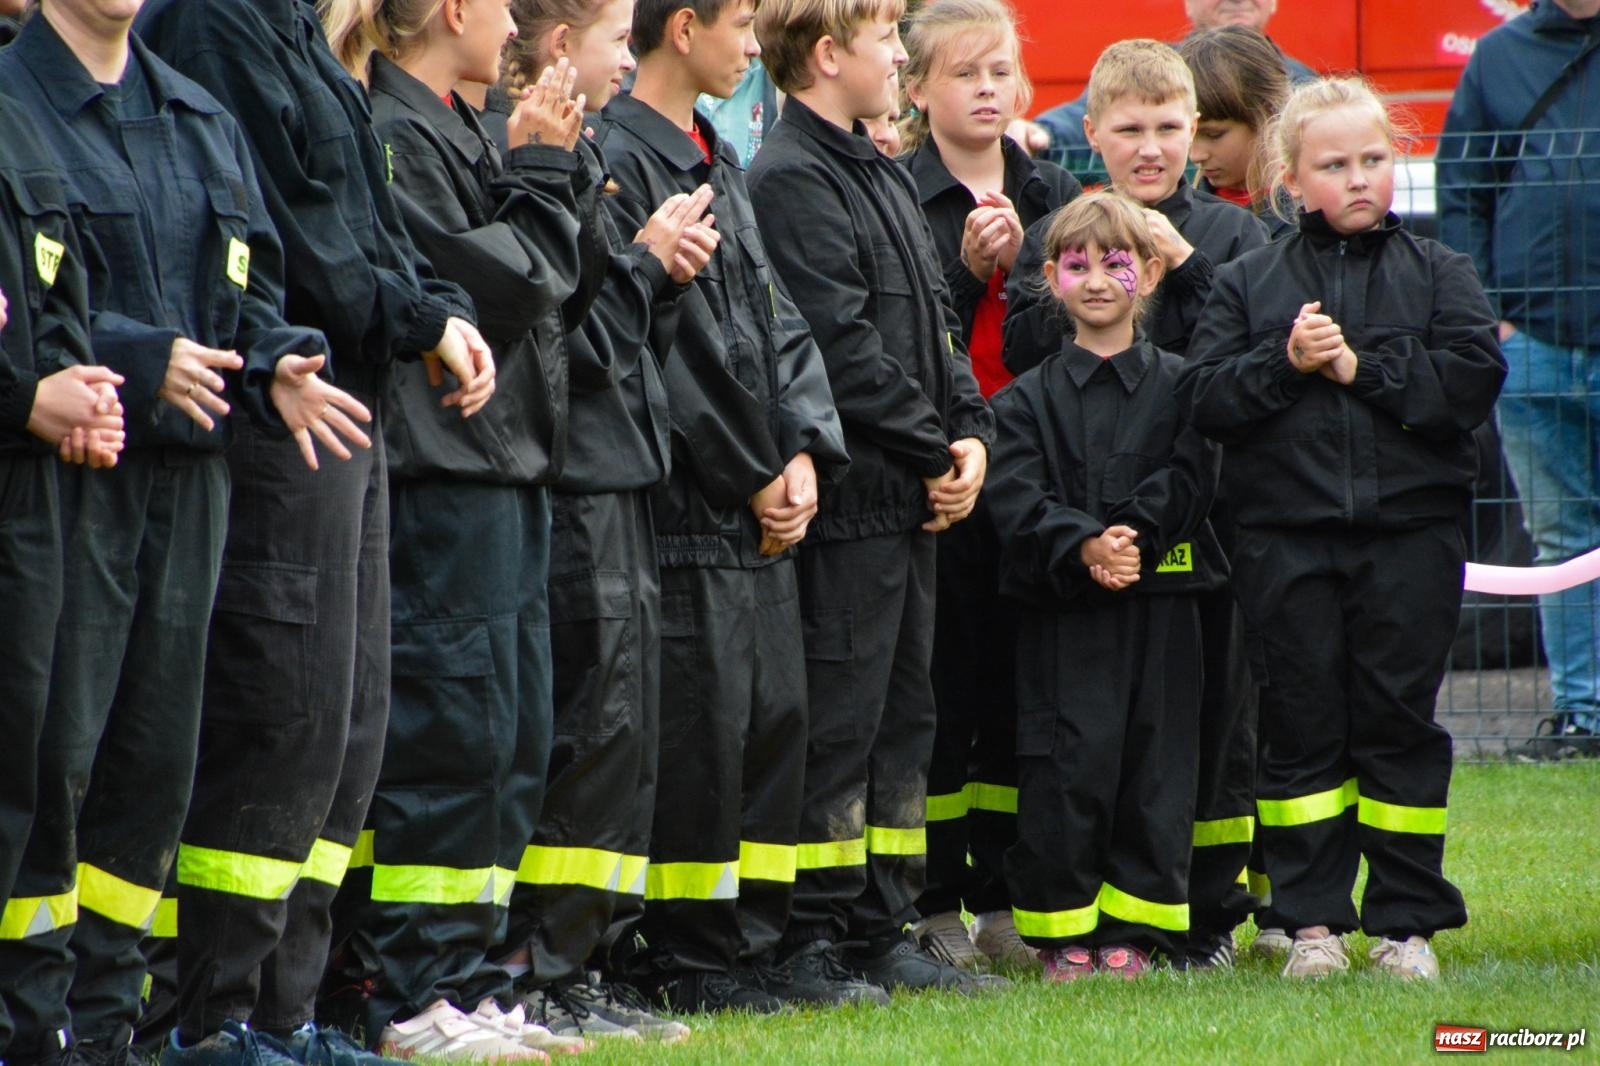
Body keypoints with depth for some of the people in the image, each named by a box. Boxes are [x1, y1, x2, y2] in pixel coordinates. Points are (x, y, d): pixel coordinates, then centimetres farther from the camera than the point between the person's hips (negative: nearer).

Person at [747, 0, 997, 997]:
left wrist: (971, 431, 3)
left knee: (904, 712, 11)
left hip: (914, 499, 10)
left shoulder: (886, 176, 18)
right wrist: (934, 453, -13)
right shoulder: (792, 181, -12)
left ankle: (883, 927, 17)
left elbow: (937, 318, 19)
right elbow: (844, 346, -17)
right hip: (850, 495, -10)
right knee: (840, 721, -7)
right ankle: (813, 941, -3)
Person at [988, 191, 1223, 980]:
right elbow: (1015, 496, -4)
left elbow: (1192, 480, -3)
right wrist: (1082, 545, -19)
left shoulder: (1177, 386, 8)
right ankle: (1063, 931, 4)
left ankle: (1134, 930, 9)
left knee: (1154, 766, 1)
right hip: (1060, 613, -1)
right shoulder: (1029, 397, 7)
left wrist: (1134, 536, -17)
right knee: (1064, 767, -5)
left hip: (1160, 601, 1)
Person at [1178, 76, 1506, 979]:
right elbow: (1206, 398, -2)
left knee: (1401, 725, 3)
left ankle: (1407, 921, 9)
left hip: (1412, 532, 0)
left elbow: (1473, 377, -8)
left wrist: (1360, 365, -11)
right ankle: (1312, 920, 9)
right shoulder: (1248, 284, 8)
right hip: (1286, 538, 1)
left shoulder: (1439, 275, 7)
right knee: (1303, 725, 3)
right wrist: (1284, 363, -15)